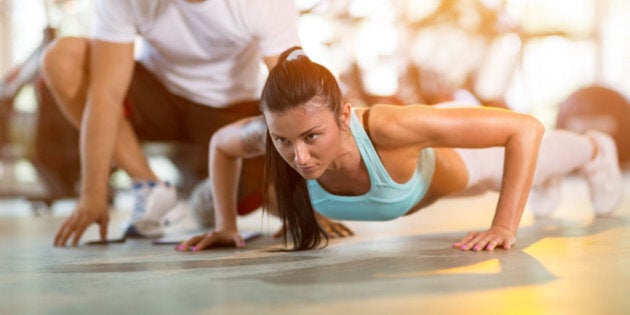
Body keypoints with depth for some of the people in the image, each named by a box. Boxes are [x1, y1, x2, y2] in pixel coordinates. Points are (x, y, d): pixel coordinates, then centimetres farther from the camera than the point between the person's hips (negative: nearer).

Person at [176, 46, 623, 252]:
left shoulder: (388, 127, -51)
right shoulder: (272, 134, -40)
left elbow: (525, 129, -45)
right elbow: (221, 142, -14)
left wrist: (505, 227, -47)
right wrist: (226, 225, -18)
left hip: (447, 164, -4)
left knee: (518, 166, 29)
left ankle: (593, 148, 66)